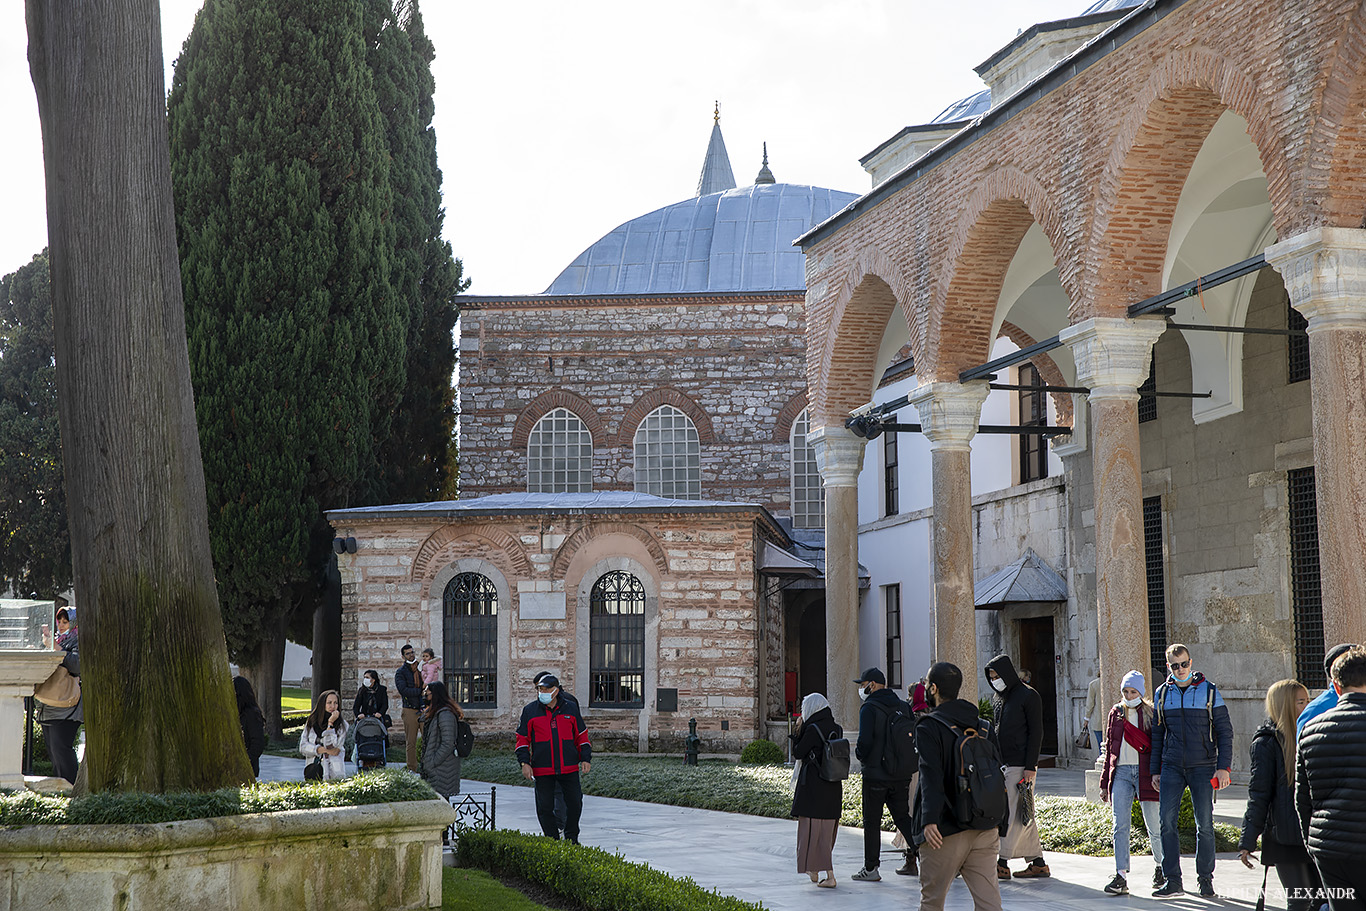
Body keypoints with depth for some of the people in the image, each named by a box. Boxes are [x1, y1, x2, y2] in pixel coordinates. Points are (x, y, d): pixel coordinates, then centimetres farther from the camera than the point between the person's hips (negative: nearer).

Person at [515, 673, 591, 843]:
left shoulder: (570, 710, 7)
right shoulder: (530, 711, 3)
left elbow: (581, 736, 14)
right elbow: (522, 738, 5)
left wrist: (586, 759, 5)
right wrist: (525, 762, -5)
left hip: (569, 768, 1)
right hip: (542, 770, -1)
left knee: (575, 803, 2)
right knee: (545, 807, -1)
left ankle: (572, 839, 22)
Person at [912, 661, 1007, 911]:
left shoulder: (929, 728, -6)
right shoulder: (985, 728, 12)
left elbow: (931, 777, -20)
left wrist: (930, 820, -29)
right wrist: (1000, 826, 18)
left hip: (945, 833, -5)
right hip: (984, 831, 5)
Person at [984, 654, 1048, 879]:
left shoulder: (1029, 696, -8)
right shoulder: (997, 698, 15)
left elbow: (1036, 733, -10)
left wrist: (1030, 767, -16)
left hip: (1021, 765, -8)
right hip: (1002, 764, 8)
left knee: (1014, 814, -8)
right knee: (1024, 817, 9)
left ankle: (1002, 863, -9)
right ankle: (1038, 863, 13)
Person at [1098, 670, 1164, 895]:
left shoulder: (1151, 713, 2)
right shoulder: (1116, 713, 12)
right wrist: (1104, 783, 14)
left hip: (1145, 772, -3)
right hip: (1121, 773, 3)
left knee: (1154, 826, 3)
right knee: (1120, 826, -6)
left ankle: (1160, 867, 26)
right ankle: (1121, 876, -7)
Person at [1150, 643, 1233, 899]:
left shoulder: (1209, 691, 0)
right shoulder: (1162, 694, 9)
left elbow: (1224, 731, 1)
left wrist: (1224, 767, -7)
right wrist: (1154, 770, 10)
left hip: (1202, 767, -2)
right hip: (1171, 767, 2)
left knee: (1204, 824, 1)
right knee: (1166, 821, -6)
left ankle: (1205, 879, 13)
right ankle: (1173, 880, -1)